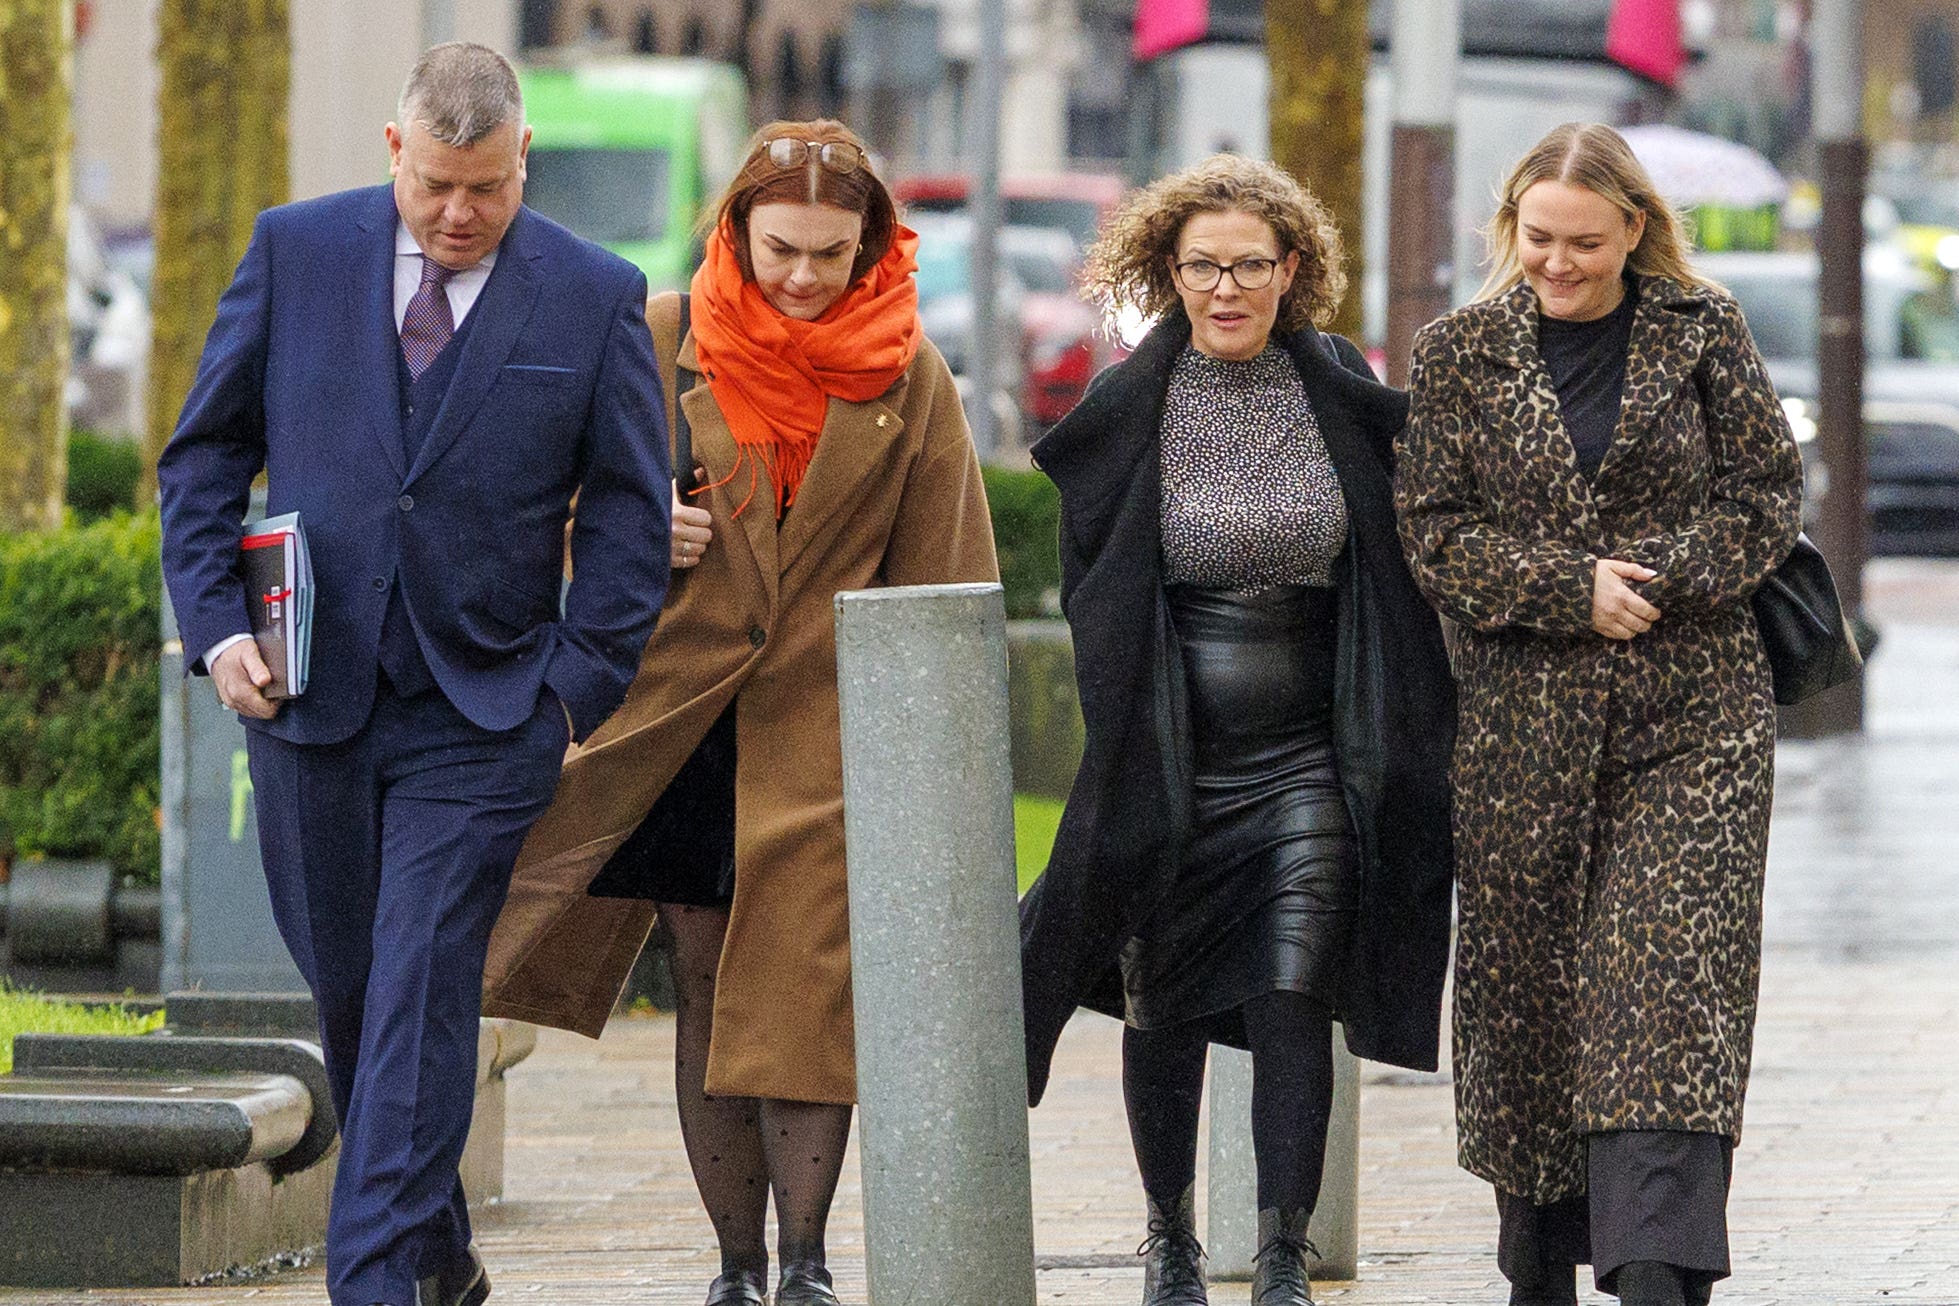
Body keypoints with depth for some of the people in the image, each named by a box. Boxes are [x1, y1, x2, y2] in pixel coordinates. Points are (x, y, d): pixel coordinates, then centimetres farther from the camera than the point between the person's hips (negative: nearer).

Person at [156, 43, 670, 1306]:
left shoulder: (596, 297, -1)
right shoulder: (295, 252, 3)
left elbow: (629, 511, 3)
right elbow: (206, 453, 8)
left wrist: (580, 687, -6)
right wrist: (216, 623, -4)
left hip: (482, 714, -3)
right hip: (308, 689, 3)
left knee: (422, 999, -11)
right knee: (348, 996, 11)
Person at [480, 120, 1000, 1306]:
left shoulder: (910, 375, 2)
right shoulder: (659, 340, 2)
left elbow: (943, 574, 6)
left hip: (828, 719, -1)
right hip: (683, 713, 1)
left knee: (802, 983, -6)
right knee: (707, 985, 3)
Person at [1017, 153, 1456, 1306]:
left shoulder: (1342, 396, 2)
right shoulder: (1128, 412, -3)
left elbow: (1391, 571, 11)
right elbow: (1091, 598, 3)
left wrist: (1390, 730, 7)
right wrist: (1117, 728, -2)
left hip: (1306, 756, 0)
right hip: (1167, 762, 0)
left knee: (1293, 1002, -9)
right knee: (1167, 1011, 7)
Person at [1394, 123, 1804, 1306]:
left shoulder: (1703, 334, 3)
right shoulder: (1463, 354, 5)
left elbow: (1768, 492, 3)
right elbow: (1437, 531, 1)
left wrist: (1660, 580, -12)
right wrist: (1570, 589, -12)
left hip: (1693, 718, -2)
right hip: (1525, 713, 2)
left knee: (1671, 982, -12)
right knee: (1525, 986, 6)